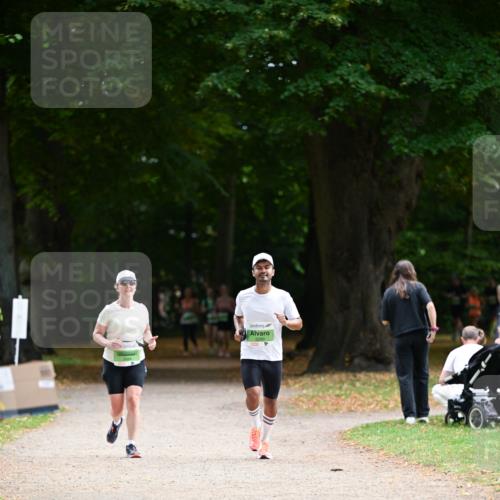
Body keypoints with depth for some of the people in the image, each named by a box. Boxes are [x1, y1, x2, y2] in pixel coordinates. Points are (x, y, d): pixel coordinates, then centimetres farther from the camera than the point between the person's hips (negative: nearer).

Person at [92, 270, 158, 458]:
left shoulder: (142, 309, 5)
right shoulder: (109, 311, -4)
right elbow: (96, 334, 1)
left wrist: (149, 340, -3)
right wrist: (108, 343, -19)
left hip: (136, 362, 1)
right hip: (113, 363, -1)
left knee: (133, 401, -17)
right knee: (117, 407, 2)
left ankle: (131, 445, -12)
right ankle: (116, 422, 41)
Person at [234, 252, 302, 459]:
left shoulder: (282, 297, -2)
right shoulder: (243, 296, 1)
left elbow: (298, 323, 1)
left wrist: (286, 322, -21)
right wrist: (238, 329, 1)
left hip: (273, 357, 1)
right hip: (250, 355, -1)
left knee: (271, 401, 6)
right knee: (253, 393, -22)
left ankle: (265, 441, 26)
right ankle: (255, 427, 6)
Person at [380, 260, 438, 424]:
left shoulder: (389, 292, 2)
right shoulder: (418, 287, 0)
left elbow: (385, 321, 2)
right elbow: (430, 306, -14)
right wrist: (433, 328, -14)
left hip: (401, 338, -1)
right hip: (420, 335, 1)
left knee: (405, 376, 2)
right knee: (421, 374, 12)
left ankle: (410, 414, -8)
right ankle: (423, 413, 14)